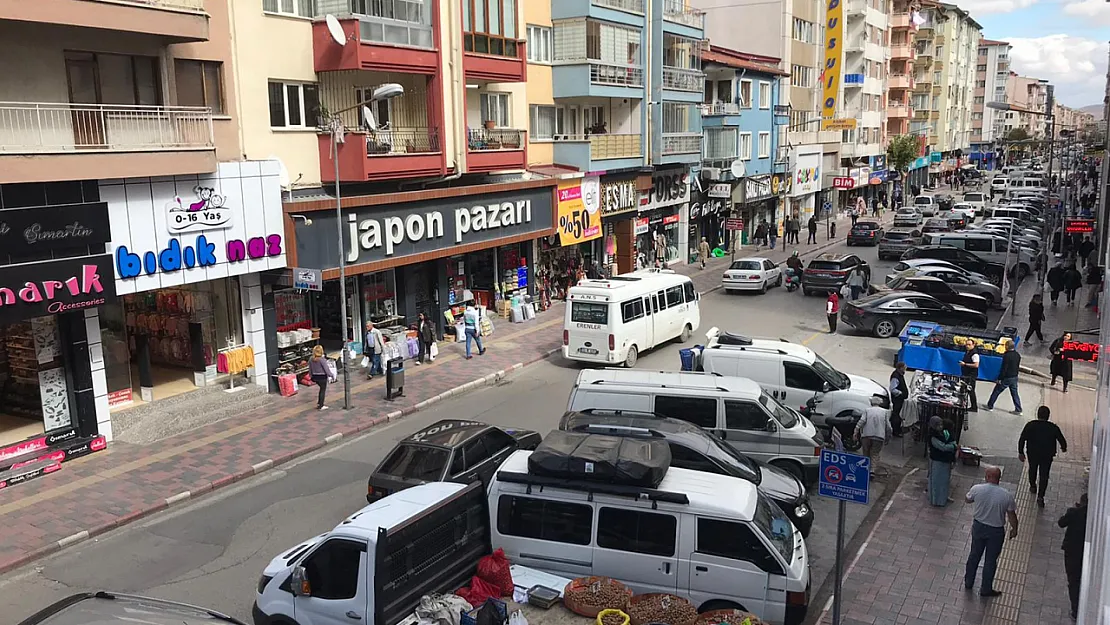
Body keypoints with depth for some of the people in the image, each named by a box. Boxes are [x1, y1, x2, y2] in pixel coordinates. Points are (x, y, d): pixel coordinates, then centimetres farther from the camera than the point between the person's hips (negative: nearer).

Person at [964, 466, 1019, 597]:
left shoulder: (977, 489, -17)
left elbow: (967, 499, 4)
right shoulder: (1007, 495, -21)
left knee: (974, 555, 21)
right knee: (991, 560, 14)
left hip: (978, 527, 2)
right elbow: (1012, 515, -8)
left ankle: (968, 582, 37)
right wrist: (1014, 529, 9)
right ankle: (986, 589, 27)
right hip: (996, 532, -2)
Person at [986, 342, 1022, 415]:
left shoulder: (1007, 355, -20)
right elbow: (1018, 367, 12)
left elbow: (1004, 368, -20)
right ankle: (1018, 410, 12)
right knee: (1014, 393, 12)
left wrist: (999, 378, -15)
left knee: (996, 392, 6)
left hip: (1006, 378, -7)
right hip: (1014, 377, 7)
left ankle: (990, 406, 14)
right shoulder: (1018, 355, 4)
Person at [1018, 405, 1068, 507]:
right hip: (1047, 455, -1)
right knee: (1044, 475, 8)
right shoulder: (1053, 428, -13)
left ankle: (1033, 486, 46)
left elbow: (1022, 439, -13)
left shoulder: (1030, 425, -14)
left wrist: (1021, 452, -2)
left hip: (1032, 454, 1)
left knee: (1032, 469, 27)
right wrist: (1064, 448, 19)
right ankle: (1040, 496, 1)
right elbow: (1062, 440, -4)